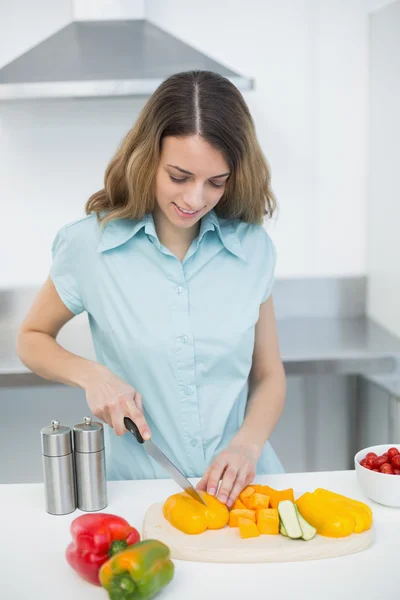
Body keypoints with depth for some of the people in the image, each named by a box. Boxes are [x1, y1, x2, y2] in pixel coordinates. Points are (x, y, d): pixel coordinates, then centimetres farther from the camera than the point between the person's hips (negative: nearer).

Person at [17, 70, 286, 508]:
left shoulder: (252, 246, 1)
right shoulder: (89, 243, -5)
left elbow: (268, 376, 9)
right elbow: (31, 340, 11)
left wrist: (248, 443, -10)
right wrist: (90, 374, -8)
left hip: (239, 484, 1)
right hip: (139, 485, -1)